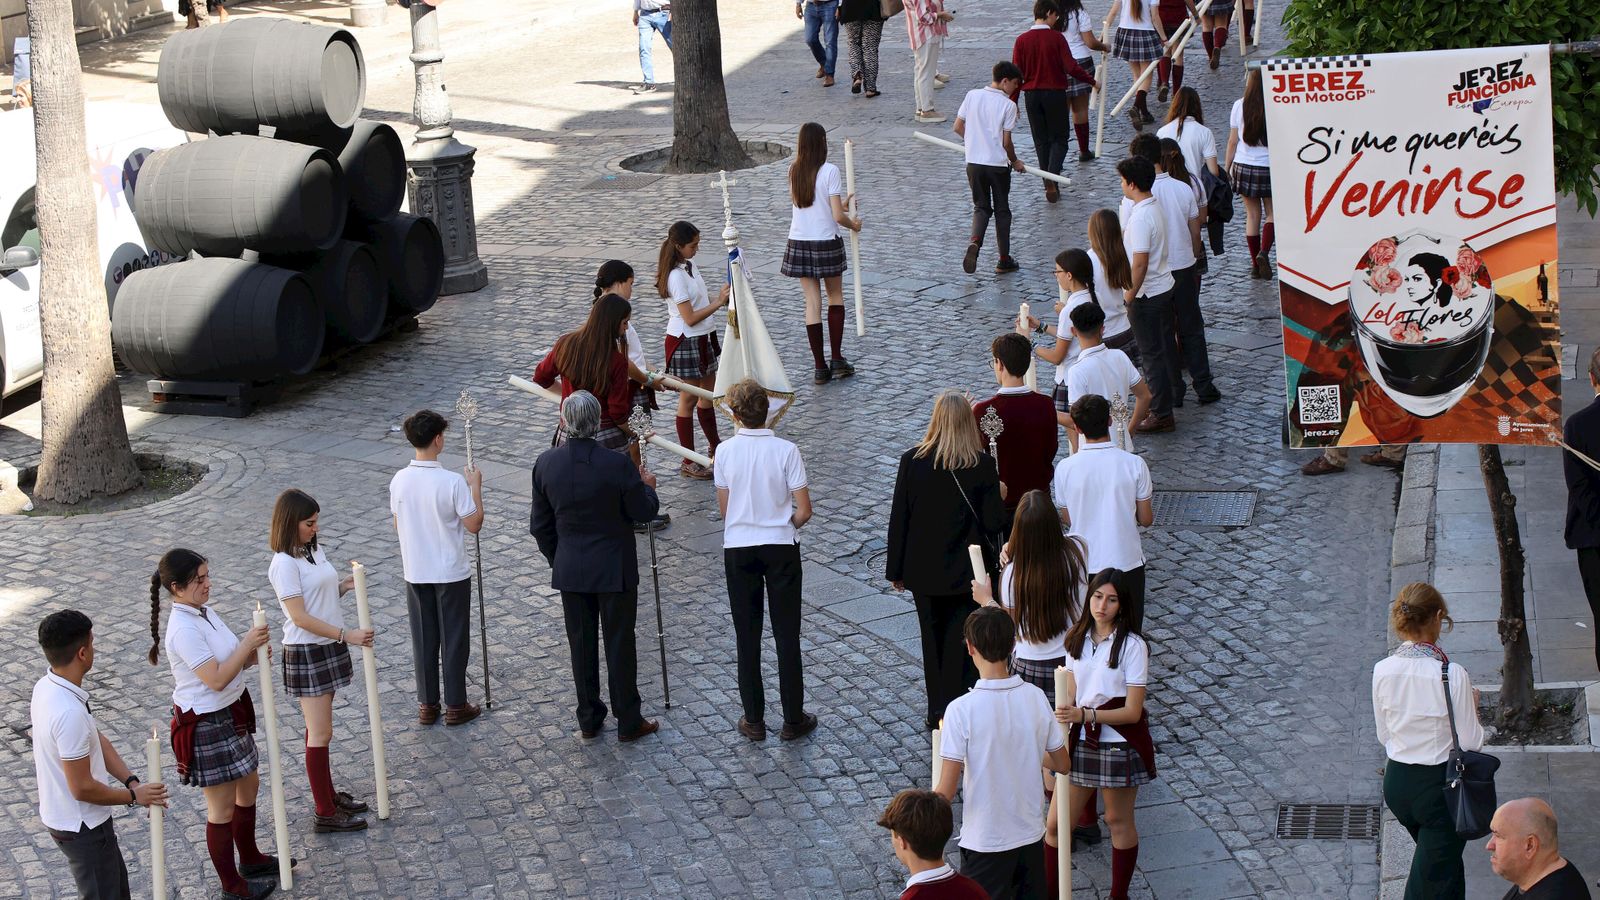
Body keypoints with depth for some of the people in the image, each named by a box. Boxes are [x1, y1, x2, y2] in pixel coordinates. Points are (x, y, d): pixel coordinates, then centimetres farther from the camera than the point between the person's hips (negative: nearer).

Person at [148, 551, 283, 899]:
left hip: (231, 714, 9)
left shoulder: (206, 611, 2)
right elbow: (216, 679, -29)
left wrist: (252, 654, -8)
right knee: (223, 806, 6)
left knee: (248, 785, 24)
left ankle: (250, 858, 45)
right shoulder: (184, 629, -27)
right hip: (205, 724, -9)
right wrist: (247, 644, -25)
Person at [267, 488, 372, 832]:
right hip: (305, 653, -8)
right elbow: (300, 617, -23)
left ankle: (328, 794, 29)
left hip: (328, 647, 8)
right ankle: (325, 814, 4)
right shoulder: (285, 564, -20)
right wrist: (347, 635, -25)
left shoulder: (315, 551, 7)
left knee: (319, 729, 19)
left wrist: (344, 586, -4)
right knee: (320, 733, -3)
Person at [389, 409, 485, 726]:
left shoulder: (399, 480, -7)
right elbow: (474, 525, -14)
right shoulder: (453, 482, -21)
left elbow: (397, 524, 5)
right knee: (454, 640, 8)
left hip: (415, 573, 4)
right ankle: (455, 705, 16)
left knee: (423, 639, 14)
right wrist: (476, 487, -4)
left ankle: (427, 705, 20)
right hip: (451, 574, -4)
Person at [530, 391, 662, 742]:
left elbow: (540, 524, 1)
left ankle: (588, 721, 24)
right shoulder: (617, 464, -21)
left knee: (581, 644, 15)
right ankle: (628, 723, 17)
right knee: (620, 644, 8)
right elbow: (643, 512, -10)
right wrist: (648, 486, 10)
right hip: (614, 569, -3)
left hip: (570, 571, 3)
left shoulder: (545, 463, -9)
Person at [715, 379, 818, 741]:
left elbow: (725, 509, 2)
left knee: (747, 636, 11)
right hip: (780, 548, -1)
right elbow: (804, 512, -11)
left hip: (738, 548, 1)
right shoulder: (785, 451, -13)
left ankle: (754, 719, 16)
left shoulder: (726, 452, -8)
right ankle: (793, 719, 13)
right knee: (786, 636, 8)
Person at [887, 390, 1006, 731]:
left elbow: (898, 519, -5)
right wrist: (999, 498, 9)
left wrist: (896, 570, 5)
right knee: (960, 646, 7)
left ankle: (937, 714, 23)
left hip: (925, 571, 1)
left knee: (933, 643, 15)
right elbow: (994, 521, -12)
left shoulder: (912, 461, -9)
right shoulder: (982, 465, -13)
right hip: (967, 571, -1)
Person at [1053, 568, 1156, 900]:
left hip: (1119, 745, -4)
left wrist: (1085, 715, -28)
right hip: (1081, 743, 4)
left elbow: (1133, 711, -17)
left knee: (1119, 821, 13)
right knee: (1056, 822, 3)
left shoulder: (1132, 645, -14)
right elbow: (1070, 697, 8)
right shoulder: (1078, 639, 2)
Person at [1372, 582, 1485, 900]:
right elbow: (1470, 742, -13)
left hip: (1396, 782, 5)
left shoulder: (1382, 671, -8)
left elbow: (1384, 736, 3)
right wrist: (1472, 704, 3)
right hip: (1440, 786, -5)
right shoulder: (1452, 675, -22)